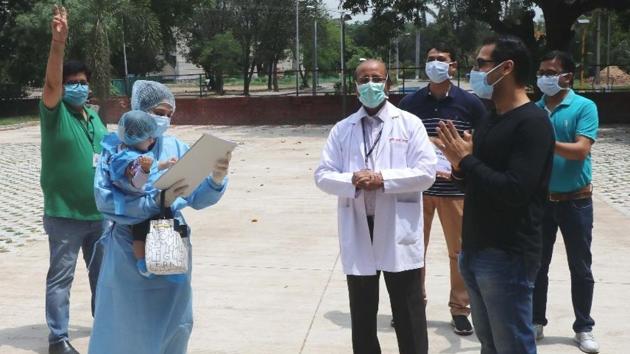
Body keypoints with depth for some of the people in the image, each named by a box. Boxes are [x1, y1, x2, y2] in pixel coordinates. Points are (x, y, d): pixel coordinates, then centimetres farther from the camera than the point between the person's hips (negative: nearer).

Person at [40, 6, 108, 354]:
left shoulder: (93, 116, 10)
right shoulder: (54, 113, -9)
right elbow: (51, 82, -28)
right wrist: (58, 43, -41)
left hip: (99, 212, 6)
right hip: (65, 214, -6)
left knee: (102, 271, 18)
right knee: (61, 277, 1)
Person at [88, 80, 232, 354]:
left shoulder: (176, 147, 2)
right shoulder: (117, 148, -9)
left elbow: (196, 198, 0)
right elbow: (106, 201, -21)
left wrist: (216, 179, -20)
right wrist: (158, 200, -29)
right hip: (131, 250, -4)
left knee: (174, 324, 14)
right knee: (130, 326, 7)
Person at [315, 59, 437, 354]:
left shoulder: (409, 123, 0)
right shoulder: (341, 129, 8)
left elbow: (426, 172, -8)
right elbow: (322, 176, 3)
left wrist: (383, 179, -16)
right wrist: (352, 181, -16)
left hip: (398, 231, -2)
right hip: (357, 231, 3)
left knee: (409, 315, 6)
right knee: (362, 315, 14)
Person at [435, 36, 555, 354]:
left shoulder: (532, 122, -15)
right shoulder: (490, 120, 13)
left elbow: (515, 191, -25)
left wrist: (466, 160, -16)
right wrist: (459, 170, -3)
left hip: (508, 256, -8)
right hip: (474, 251, 8)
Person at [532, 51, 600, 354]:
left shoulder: (584, 107, -9)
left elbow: (580, 150, -20)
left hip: (575, 200, -3)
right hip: (540, 199, 3)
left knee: (580, 268, 8)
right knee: (537, 265, 11)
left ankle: (583, 328, 21)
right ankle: (536, 322, 25)